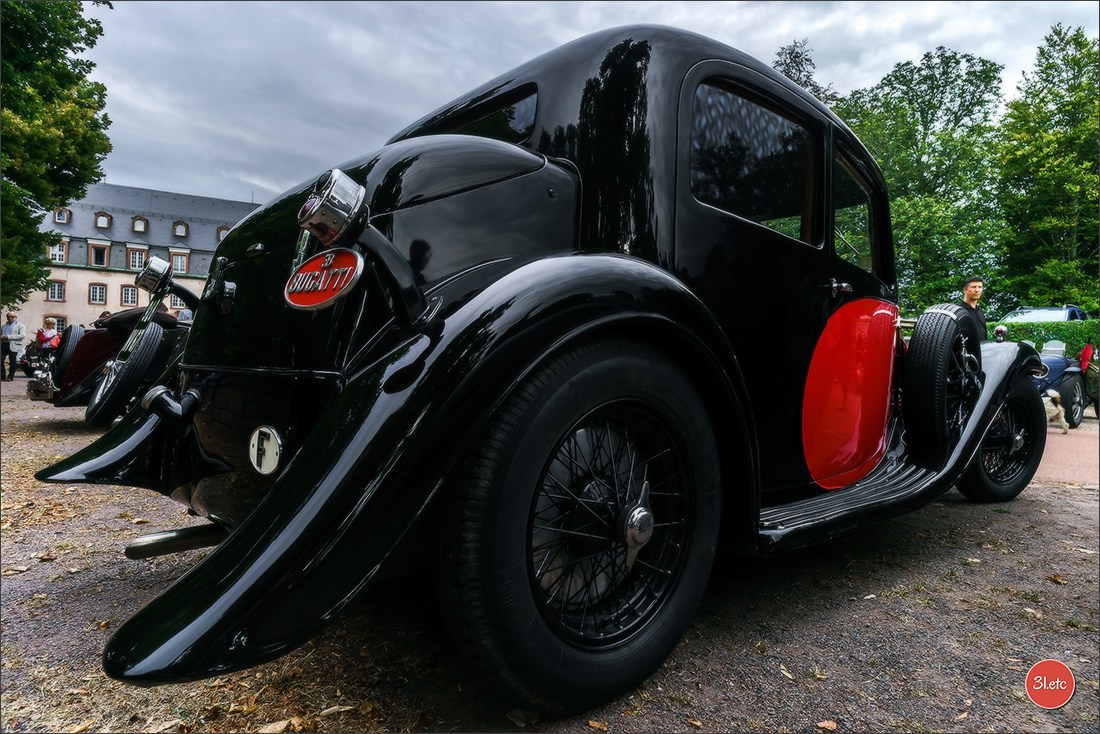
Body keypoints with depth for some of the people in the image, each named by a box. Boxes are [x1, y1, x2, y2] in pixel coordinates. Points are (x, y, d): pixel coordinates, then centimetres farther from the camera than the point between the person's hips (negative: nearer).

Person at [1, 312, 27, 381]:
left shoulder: (20, 326, 5)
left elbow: (23, 335, -10)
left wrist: (9, 337, -17)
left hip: (13, 346, -5)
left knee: (12, 362, -1)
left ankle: (10, 377, 8)